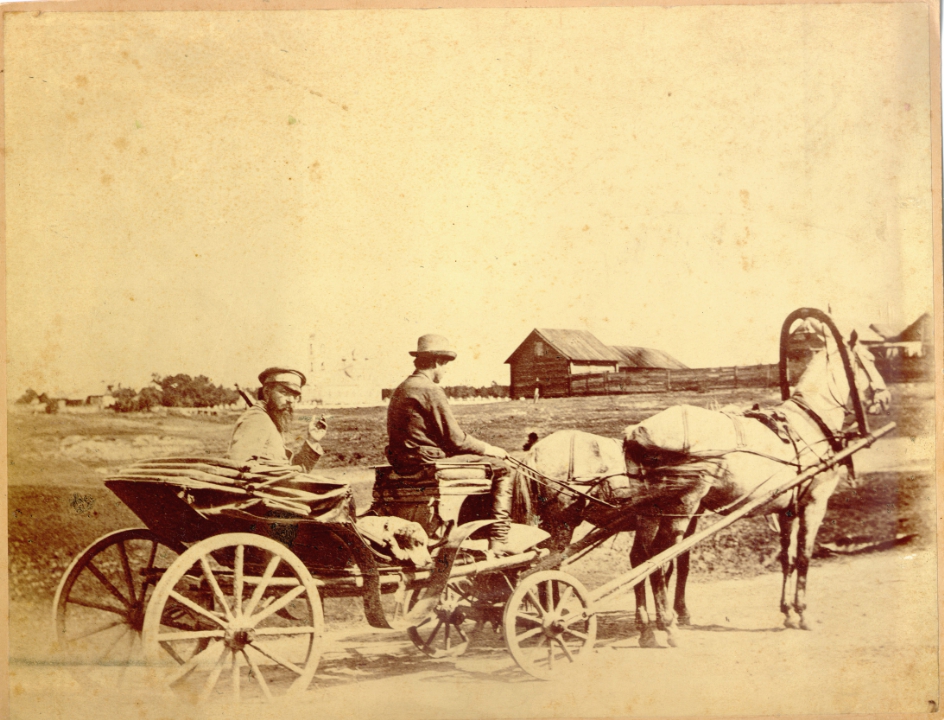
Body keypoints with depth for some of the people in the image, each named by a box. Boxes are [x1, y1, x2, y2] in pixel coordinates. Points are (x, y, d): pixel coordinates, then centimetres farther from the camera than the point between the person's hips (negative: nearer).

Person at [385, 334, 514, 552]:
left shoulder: (400, 390, 15)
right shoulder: (430, 390, -15)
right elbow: (455, 439, -16)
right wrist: (489, 449, 0)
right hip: (428, 463, -10)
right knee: (500, 470, -4)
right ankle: (497, 544, -8)